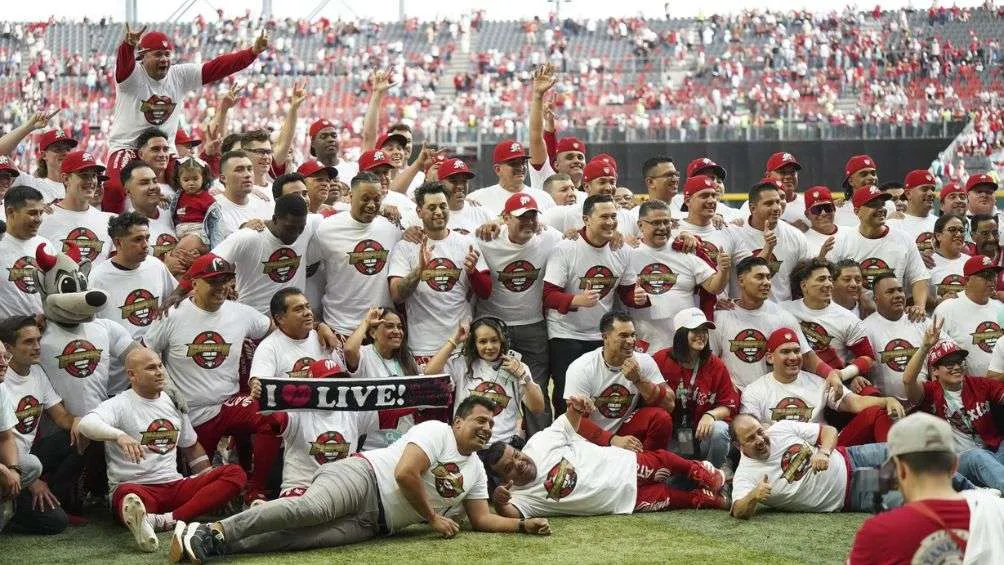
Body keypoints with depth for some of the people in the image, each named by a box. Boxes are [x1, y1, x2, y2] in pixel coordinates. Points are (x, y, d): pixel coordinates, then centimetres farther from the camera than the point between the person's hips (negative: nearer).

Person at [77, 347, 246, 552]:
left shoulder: (174, 402, 18)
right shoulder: (119, 404, -2)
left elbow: (191, 447, 29)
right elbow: (86, 423, -23)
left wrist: (216, 489, 23)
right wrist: (119, 435, -44)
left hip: (175, 486, 6)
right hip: (136, 486, -6)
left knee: (235, 474, -17)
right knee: (127, 493, -40)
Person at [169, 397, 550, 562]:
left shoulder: (476, 471, 24)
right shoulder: (436, 432, -3)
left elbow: (482, 519, 22)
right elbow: (405, 474, -15)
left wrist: (523, 524, 8)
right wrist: (433, 517, -6)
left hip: (375, 522, 6)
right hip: (361, 477, -6)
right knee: (310, 509, -36)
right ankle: (213, 531, -33)